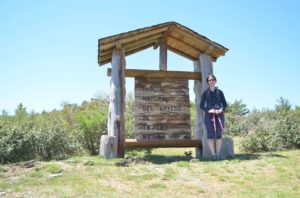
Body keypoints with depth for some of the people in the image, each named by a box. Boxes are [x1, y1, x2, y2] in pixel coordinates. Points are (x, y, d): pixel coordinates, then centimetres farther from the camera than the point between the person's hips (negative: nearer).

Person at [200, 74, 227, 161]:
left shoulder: (219, 92, 11)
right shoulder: (205, 93, 8)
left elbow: (225, 104, 12)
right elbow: (201, 105, 5)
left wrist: (221, 109, -9)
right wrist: (208, 110, -12)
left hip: (219, 115, 1)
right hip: (208, 115, -1)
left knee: (219, 135, -1)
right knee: (210, 135, -5)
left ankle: (218, 154, 6)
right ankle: (213, 154, 0)